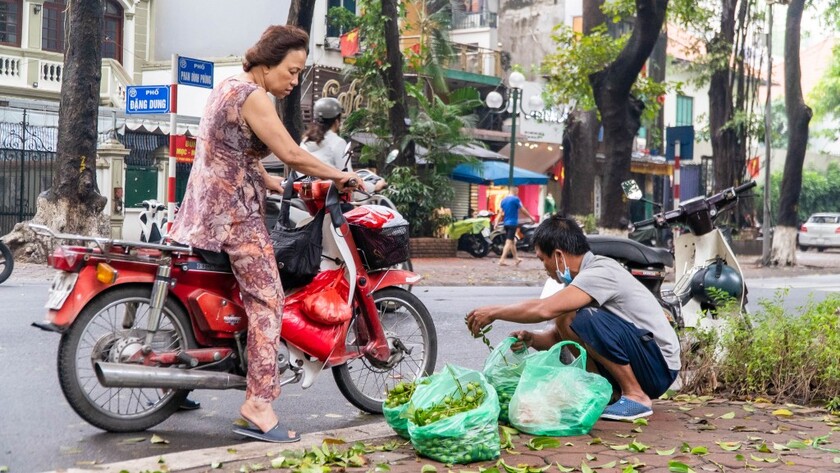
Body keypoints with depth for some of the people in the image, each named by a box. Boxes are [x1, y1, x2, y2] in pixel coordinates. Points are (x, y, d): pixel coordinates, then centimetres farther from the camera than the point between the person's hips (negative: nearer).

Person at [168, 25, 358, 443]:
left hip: (205, 205, 10)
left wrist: (277, 186, 14)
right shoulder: (252, 96, -14)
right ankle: (258, 404, -16)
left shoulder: (228, 86, 16)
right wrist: (339, 176, -10)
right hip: (233, 210, -10)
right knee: (266, 300, -12)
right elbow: (290, 153, -21)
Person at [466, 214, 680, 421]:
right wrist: (532, 339, -10)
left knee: (583, 318, -26)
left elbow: (544, 309, -29)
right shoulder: (586, 276, 10)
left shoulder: (601, 272, -19)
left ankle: (636, 397, -14)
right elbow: (556, 335, 11)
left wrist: (493, 312, -17)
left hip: (659, 365, -9)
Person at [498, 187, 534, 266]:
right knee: (509, 242, -9)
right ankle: (502, 260, -17)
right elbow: (523, 210, -6)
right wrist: (531, 217, 5)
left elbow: (501, 212, 8)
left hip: (506, 223, 8)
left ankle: (516, 258, 30)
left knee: (512, 241, 19)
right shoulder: (515, 199, -10)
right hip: (513, 223, -8)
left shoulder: (503, 200, 10)